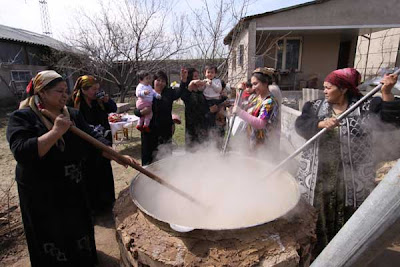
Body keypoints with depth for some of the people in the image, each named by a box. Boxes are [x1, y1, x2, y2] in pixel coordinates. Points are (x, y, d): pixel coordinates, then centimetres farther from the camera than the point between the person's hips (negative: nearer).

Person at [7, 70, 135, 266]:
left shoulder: (73, 115, 0)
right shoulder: (22, 117, -14)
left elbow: (94, 139, -5)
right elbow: (21, 152, -28)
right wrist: (56, 131, -30)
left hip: (73, 190, 5)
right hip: (41, 196, -4)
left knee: (79, 232, 21)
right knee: (52, 240, 14)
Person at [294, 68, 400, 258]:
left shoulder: (365, 107, 1)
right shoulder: (315, 106, 5)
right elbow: (301, 126, -8)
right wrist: (321, 124, -25)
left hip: (351, 178, -1)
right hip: (318, 176, 2)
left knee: (345, 221, 13)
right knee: (316, 218, 13)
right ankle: (315, 253, 36)